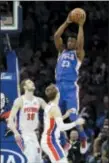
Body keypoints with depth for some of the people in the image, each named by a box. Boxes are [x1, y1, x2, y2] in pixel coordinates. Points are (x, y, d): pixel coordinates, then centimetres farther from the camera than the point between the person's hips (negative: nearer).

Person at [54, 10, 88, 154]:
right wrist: (67, 23, 2)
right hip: (59, 87, 5)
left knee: (73, 117, -11)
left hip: (71, 88, -5)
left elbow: (80, 42, -15)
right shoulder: (62, 51, 17)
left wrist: (80, 26, -12)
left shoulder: (78, 54, 5)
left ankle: (83, 140, 3)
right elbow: (56, 36, 6)